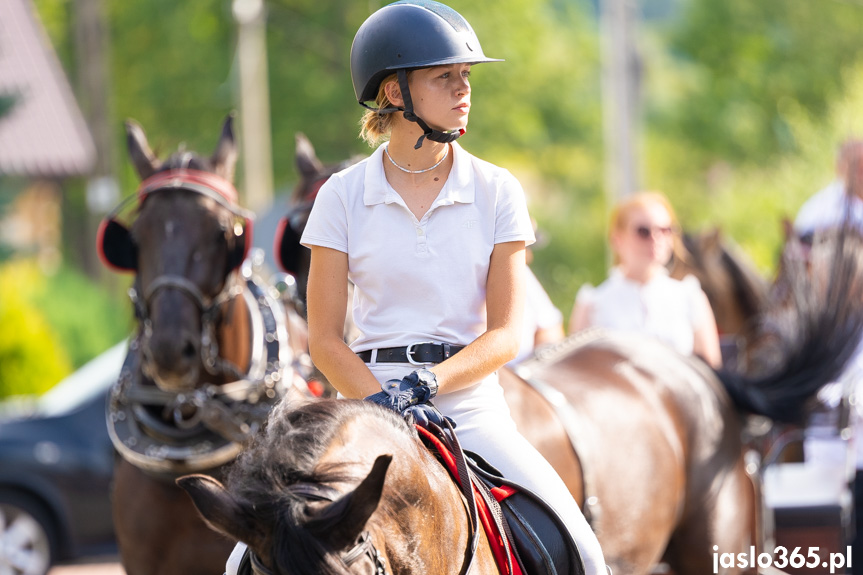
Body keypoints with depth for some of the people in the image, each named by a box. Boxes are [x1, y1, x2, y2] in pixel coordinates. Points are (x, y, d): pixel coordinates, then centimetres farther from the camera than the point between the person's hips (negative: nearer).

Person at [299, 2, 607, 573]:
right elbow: (325, 339, 1)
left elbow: (505, 334, -1)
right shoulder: (344, 195, 2)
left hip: (471, 395, 1)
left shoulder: (497, 191, 5)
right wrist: (387, 404, -16)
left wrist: (426, 384, -17)